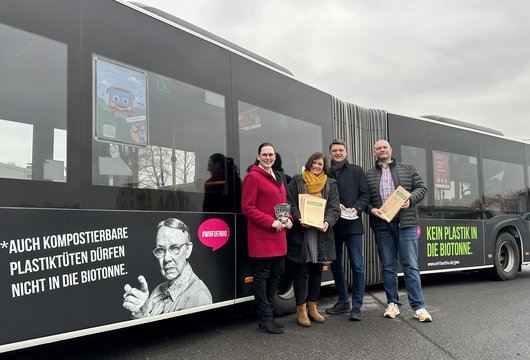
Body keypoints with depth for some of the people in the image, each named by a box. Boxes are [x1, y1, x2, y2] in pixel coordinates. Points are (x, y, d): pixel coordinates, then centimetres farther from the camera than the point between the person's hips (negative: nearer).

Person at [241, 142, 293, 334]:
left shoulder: (277, 178, 18)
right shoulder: (253, 176, -7)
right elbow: (247, 207, -12)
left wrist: (288, 219, 4)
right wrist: (271, 222, -17)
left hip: (278, 236, 9)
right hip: (261, 236, -8)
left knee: (276, 273, 13)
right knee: (261, 275, -1)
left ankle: (267, 313, 25)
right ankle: (265, 319, 6)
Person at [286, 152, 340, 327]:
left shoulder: (330, 184, 11)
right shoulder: (297, 181, 6)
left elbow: (334, 208, 2)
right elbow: (290, 203, -2)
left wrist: (327, 222, -17)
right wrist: (299, 219, -19)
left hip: (321, 235, 3)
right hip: (300, 235, -3)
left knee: (317, 271, 11)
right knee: (301, 272, 1)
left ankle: (312, 307, 23)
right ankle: (301, 310, 9)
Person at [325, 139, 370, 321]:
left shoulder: (356, 171, 7)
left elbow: (365, 195, 3)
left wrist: (356, 208, -14)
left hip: (352, 225, -3)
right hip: (333, 225, 3)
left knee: (357, 265, -5)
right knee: (335, 265, 11)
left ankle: (356, 306, 3)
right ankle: (343, 302, 25)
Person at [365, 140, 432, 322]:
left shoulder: (408, 169, 12)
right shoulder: (368, 175, 13)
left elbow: (421, 188, 8)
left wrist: (410, 200, -10)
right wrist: (371, 209, -9)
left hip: (406, 224, -1)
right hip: (382, 226, 1)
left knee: (410, 266, -3)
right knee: (388, 267, 8)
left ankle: (418, 306, 2)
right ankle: (393, 304, 18)